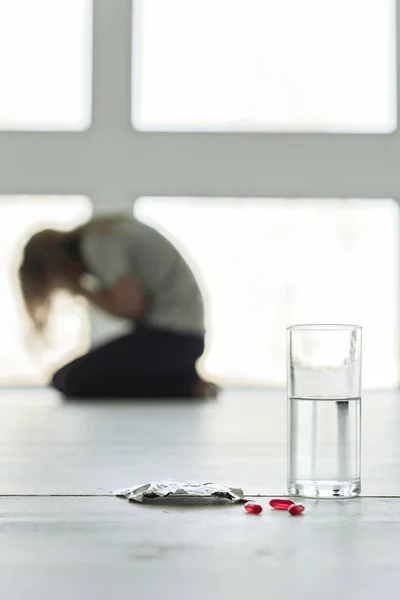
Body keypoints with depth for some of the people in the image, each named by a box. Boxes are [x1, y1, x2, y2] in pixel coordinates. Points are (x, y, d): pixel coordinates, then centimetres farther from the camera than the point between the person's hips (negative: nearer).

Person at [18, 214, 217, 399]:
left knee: (70, 380, -10)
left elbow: (130, 305, -18)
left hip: (170, 337, -9)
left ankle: (182, 391, -9)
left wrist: (81, 290, -5)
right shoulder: (102, 231, 15)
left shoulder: (96, 243, -12)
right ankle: (179, 385, 4)